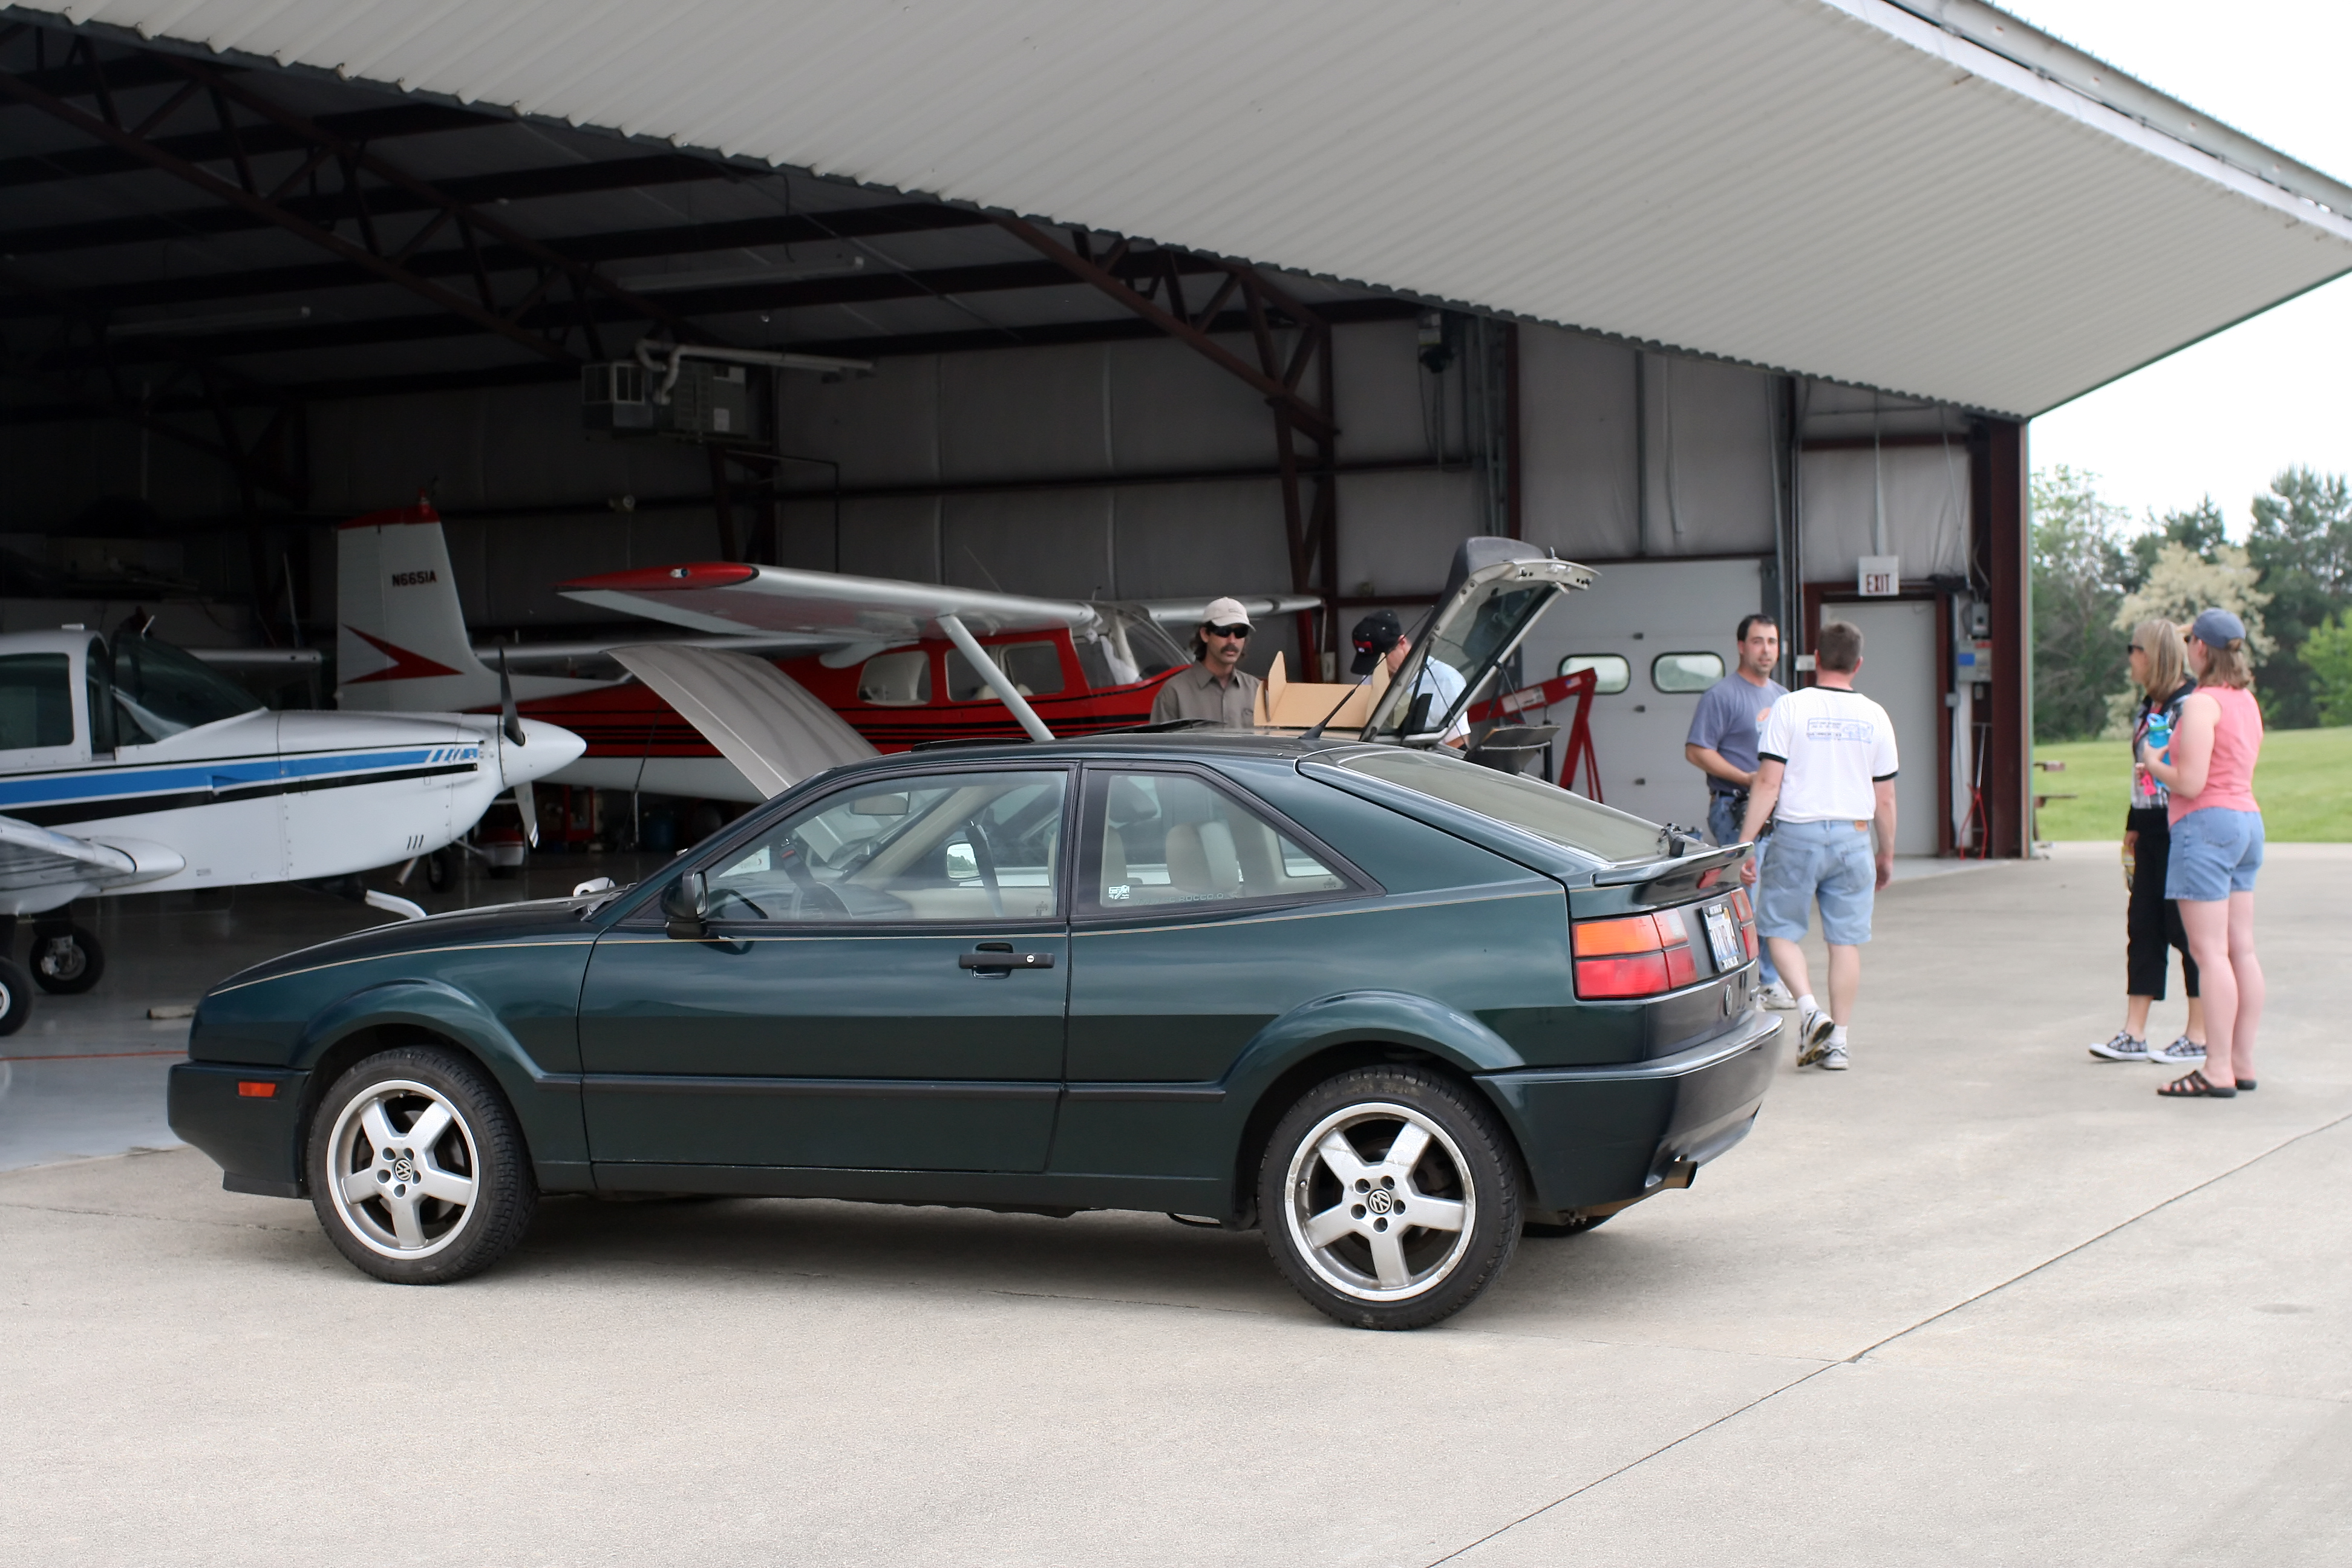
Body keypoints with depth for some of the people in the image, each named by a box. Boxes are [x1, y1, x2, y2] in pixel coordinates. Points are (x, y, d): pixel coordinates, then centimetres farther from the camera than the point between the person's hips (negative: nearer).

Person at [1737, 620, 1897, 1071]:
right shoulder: (1874, 717, 5)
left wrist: (1746, 843, -6)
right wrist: (1887, 855, 20)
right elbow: (1885, 799, 9)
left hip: (1798, 834, -3)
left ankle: (1809, 1009, -11)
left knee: (1780, 928, 9)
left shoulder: (1790, 708, -5)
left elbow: (1768, 784, -10)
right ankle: (1837, 1040, 9)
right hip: (1853, 838, 3)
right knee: (1846, 939, 7)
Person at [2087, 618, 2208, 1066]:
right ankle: (2134, 1035, 10)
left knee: (2186, 928, -1)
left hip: (2182, 831, -9)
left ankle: (2199, 1037, 9)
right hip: (2152, 831, 9)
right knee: (2142, 927, 7)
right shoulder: (2148, 706, 13)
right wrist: (2133, 826, 21)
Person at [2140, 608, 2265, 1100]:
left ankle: (2218, 1072, -9)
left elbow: (2190, 782, -19)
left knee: (2210, 951, -8)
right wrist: (2167, 765, 21)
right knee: (2242, 949, 9)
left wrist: (2154, 764, -1)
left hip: (2206, 823, -9)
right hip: (2247, 819, 9)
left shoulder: (2202, 704, -14)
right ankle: (2242, 1063, 12)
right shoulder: (2247, 701, 14)